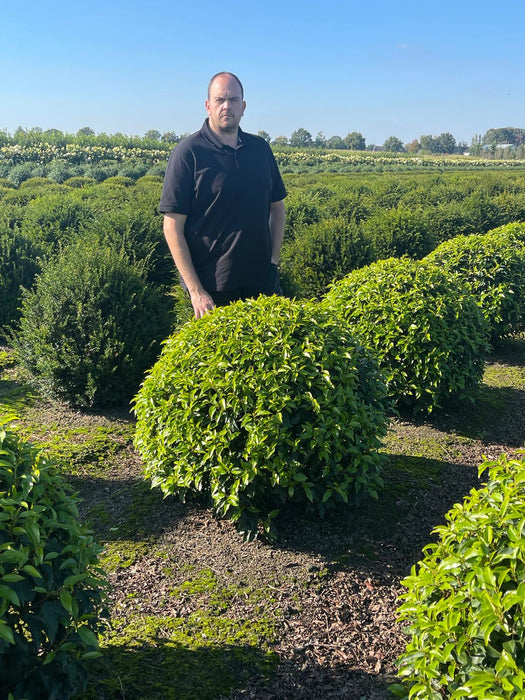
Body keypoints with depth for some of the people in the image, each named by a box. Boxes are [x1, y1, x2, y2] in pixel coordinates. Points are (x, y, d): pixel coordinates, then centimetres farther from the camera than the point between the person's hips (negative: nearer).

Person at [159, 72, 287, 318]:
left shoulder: (261, 149, 9)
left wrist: (273, 262, 6)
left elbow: (277, 206, 18)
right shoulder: (188, 152, -6)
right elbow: (173, 226, -9)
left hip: (261, 281, 5)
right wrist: (195, 291, -14)